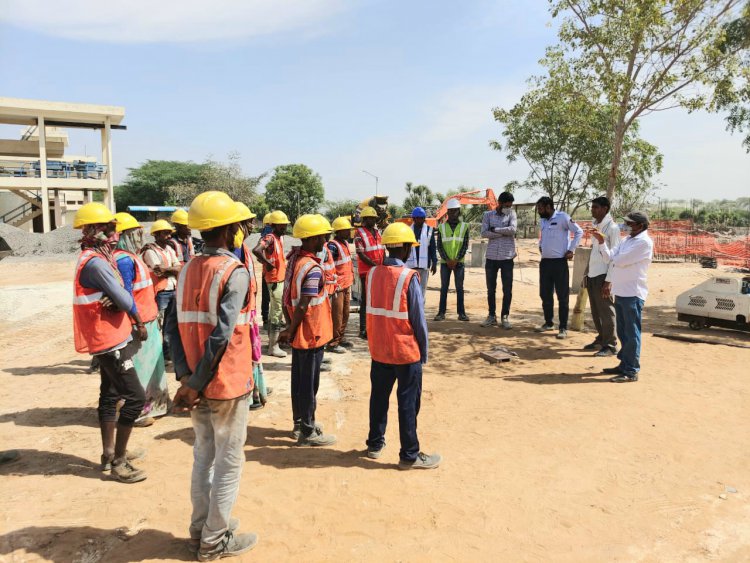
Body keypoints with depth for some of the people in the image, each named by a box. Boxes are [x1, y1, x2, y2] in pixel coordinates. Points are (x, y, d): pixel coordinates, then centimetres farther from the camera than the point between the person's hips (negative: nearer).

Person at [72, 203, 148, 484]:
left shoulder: (96, 258, 12)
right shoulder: (96, 262, -21)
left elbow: (119, 293, 4)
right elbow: (123, 298, -19)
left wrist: (114, 300, -18)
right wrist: (140, 324, -2)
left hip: (108, 338, 11)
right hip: (110, 339, -11)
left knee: (110, 395, 16)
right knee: (135, 396, -9)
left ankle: (110, 453, 28)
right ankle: (118, 462, -1)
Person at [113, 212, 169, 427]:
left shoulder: (132, 257, 13)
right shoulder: (124, 259, -17)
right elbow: (126, 295, -21)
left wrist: (152, 314, 13)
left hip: (147, 320, 10)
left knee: (151, 363, 18)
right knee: (138, 368, 0)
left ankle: (151, 405, 31)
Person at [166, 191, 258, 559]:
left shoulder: (188, 270, 5)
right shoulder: (234, 272, -17)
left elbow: (173, 325, 1)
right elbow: (221, 335, -24)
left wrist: (186, 377, -4)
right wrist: (197, 384, -17)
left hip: (198, 382, 7)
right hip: (227, 384, -7)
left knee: (203, 456, 20)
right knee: (229, 462, 9)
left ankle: (201, 529, 34)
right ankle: (215, 541, 21)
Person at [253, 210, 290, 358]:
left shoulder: (280, 238, 11)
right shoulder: (270, 238, -17)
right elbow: (256, 250, -35)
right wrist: (268, 263, -24)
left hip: (281, 278, 10)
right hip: (274, 279, -10)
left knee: (275, 311, 18)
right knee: (277, 312, -5)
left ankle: (273, 340, 31)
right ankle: (273, 347, 2)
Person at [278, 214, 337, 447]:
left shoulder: (296, 260, 5)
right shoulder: (313, 269, -23)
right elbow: (302, 307, -23)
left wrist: (291, 329, 15)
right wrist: (290, 331, -11)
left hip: (300, 334, 9)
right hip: (311, 335, -9)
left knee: (299, 380, 19)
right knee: (308, 384, 3)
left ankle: (300, 423, 33)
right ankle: (308, 432, 16)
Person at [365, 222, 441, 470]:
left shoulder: (373, 273, 0)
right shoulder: (409, 277, -17)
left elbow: (371, 310, 7)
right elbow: (418, 319, -13)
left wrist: (375, 341, 15)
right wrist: (423, 351, -3)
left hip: (378, 350, 6)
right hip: (406, 351, -5)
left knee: (379, 397, 18)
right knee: (408, 402, 5)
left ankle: (375, 444, 31)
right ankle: (409, 455, 14)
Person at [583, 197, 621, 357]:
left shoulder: (612, 228, -10)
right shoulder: (595, 226, 14)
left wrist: (609, 280, -18)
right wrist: (586, 273, 16)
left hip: (603, 276, -8)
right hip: (592, 275, 8)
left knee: (606, 311, -1)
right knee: (595, 311, 15)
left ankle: (610, 345, 8)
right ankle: (601, 340, 27)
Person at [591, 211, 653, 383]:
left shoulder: (644, 242, -13)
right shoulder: (627, 240, 15)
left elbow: (619, 260, -19)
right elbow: (609, 258, 11)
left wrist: (614, 259, 3)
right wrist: (601, 241, -1)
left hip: (633, 294, -9)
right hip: (621, 292, 9)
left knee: (631, 333, -2)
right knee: (623, 332, 16)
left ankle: (631, 371, 4)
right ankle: (624, 365, 28)